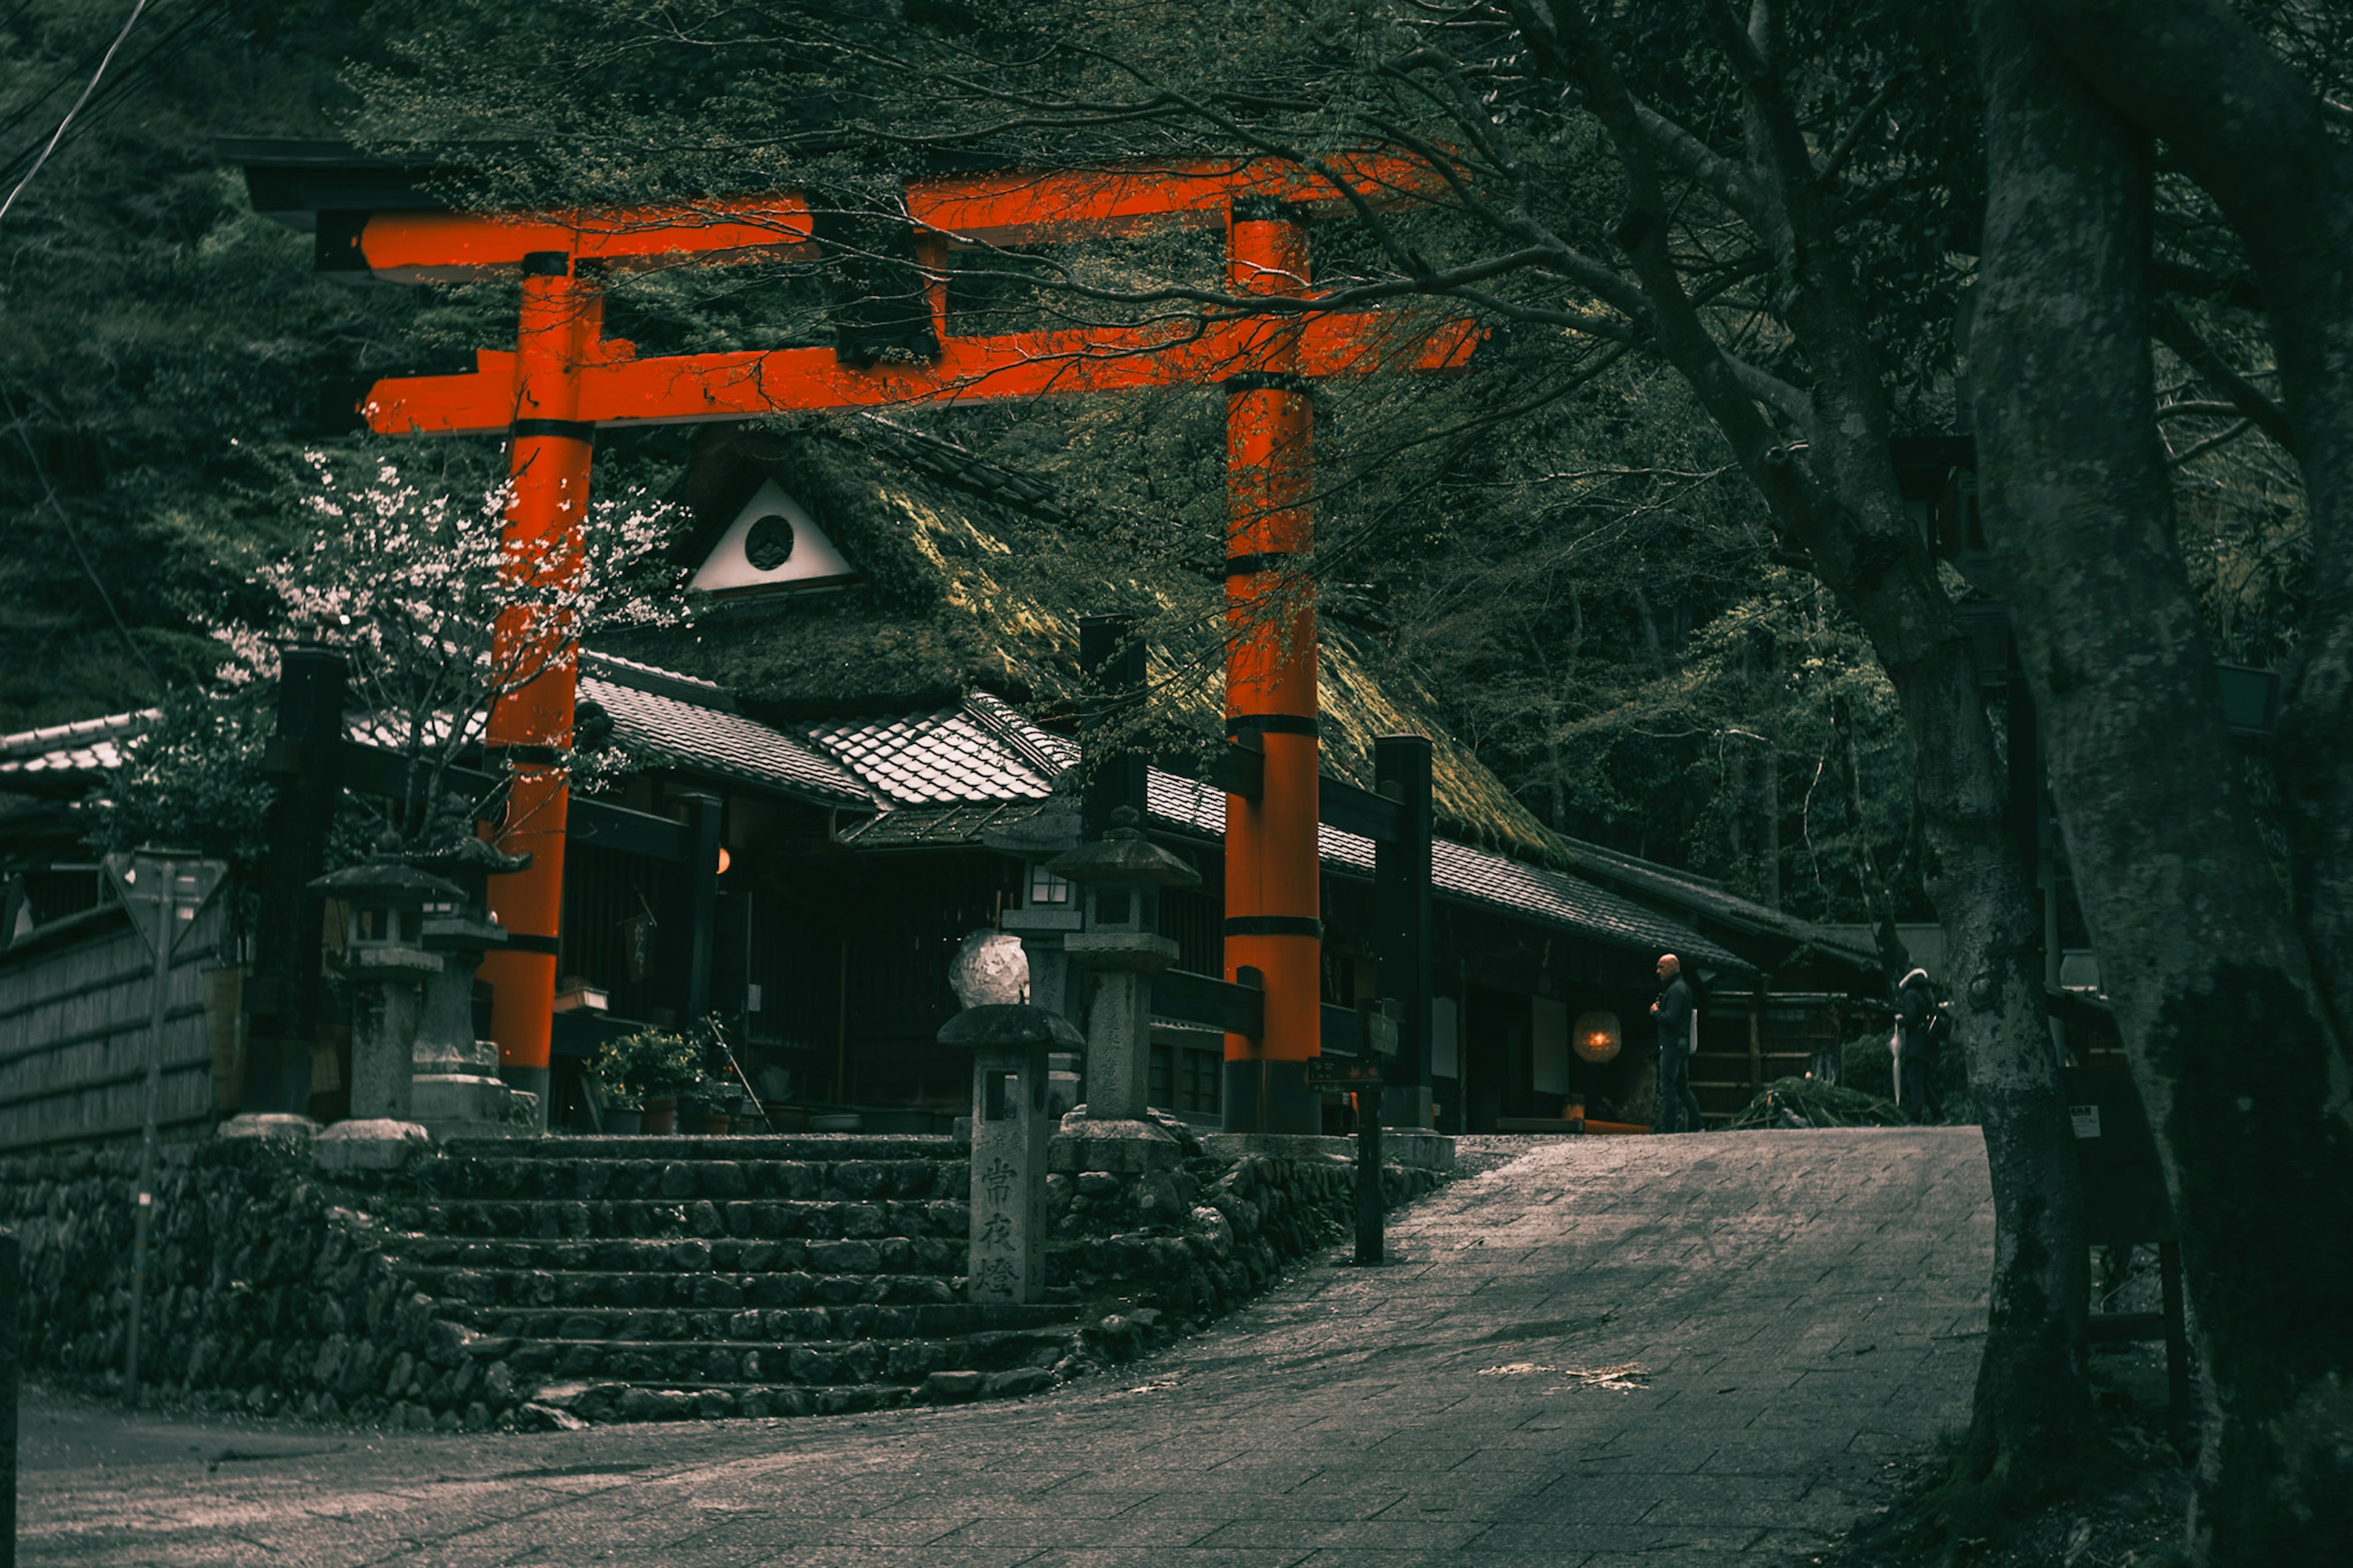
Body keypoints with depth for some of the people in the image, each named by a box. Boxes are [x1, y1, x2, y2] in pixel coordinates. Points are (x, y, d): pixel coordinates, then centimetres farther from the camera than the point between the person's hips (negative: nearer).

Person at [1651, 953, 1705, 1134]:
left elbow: (1671, 1018, -22)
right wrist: (1660, 1009, 9)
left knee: (1667, 1089, -8)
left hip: (1672, 1045, -10)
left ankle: (1667, 1130, -8)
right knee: (1683, 1088, 13)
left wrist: (1656, 1012, -5)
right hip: (1683, 1045, 10)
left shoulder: (1676, 989, -13)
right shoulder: (1683, 987, 19)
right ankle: (1699, 1126, 11)